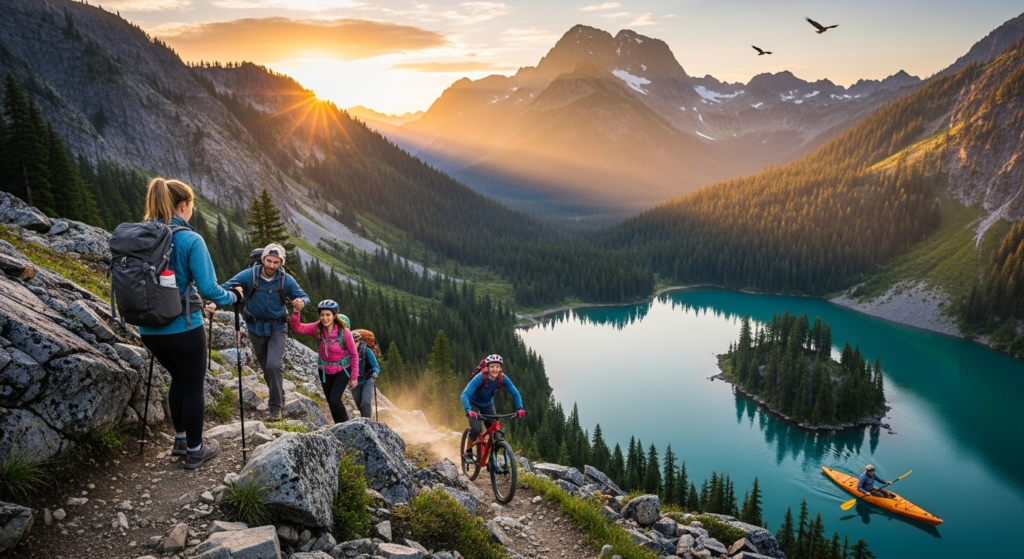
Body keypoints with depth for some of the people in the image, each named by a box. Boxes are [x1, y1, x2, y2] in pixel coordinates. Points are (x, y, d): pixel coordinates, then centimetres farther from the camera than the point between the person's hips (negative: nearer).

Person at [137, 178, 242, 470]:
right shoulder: (190, 240, -15)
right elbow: (208, 289, -19)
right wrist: (234, 296, 0)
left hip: (149, 328, 6)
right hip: (183, 328, -6)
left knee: (178, 378, 25)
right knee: (193, 386, 11)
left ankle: (181, 439, 36)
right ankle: (195, 450, 22)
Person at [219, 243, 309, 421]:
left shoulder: (286, 280, -14)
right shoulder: (249, 275, -16)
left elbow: (304, 296, -7)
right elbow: (225, 288, -17)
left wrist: (301, 302, -32)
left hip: (277, 328, -2)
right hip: (255, 328, 2)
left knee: (273, 365, -18)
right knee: (266, 368, 16)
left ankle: (275, 406, -2)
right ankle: (278, 397, 41)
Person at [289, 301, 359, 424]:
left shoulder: (344, 332, -23)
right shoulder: (317, 328, -15)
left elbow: (354, 355, -15)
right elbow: (297, 328, -24)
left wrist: (354, 377, -12)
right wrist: (296, 312, -41)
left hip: (342, 371, -4)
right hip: (324, 371, 4)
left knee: (335, 400, -18)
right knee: (330, 402, 12)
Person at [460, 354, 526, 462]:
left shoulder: (503, 379, -24)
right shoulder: (480, 377, -36)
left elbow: (515, 393, -20)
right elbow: (465, 394, -42)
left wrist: (519, 408, -36)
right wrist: (469, 410, -57)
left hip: (488, 404, 4)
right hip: (473, 403, -4)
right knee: (475, 429, -21)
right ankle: (467, 452, 4)